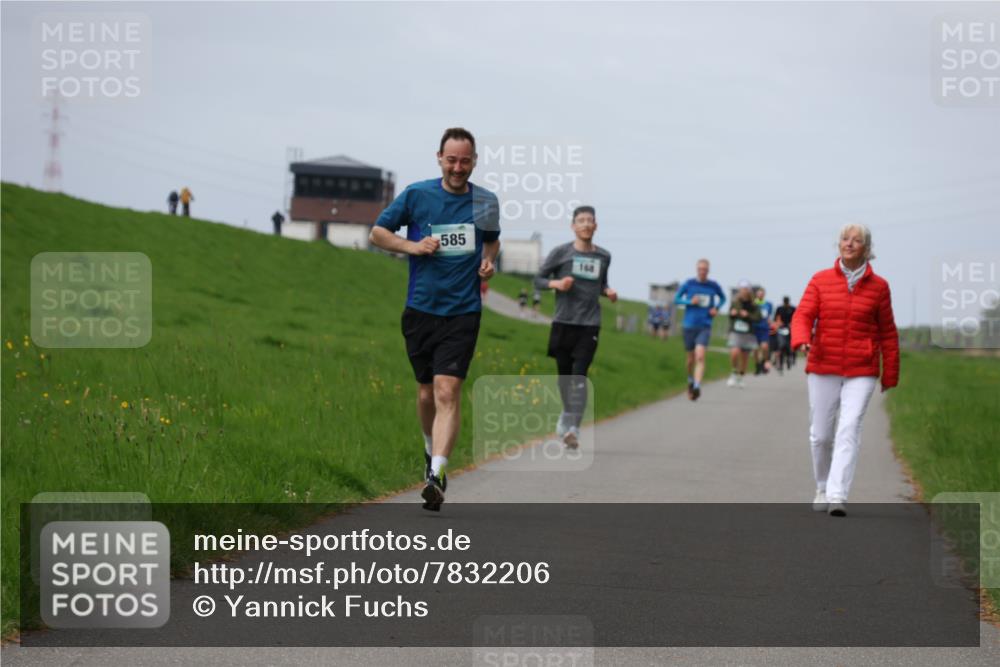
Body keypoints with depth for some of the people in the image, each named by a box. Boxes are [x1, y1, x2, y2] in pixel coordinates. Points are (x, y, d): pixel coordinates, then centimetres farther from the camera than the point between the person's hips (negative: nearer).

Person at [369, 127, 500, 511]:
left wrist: (488, 263, 1)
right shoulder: (416, 195, -2)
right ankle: (432, 450, 40)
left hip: (463, 312, -1)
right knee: (426, 392, 12)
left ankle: (436, 475, -22)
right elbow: (378, 232, 7)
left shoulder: (486, 201, 4)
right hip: (421, 310, 1)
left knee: (447, 391, -15)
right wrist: (413, 246, -9)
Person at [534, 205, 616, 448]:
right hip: (563, 322, 0)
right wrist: (556, 283, -15)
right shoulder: (560, 252, 0)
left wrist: (608, 291, 2)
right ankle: (567, 415, 33)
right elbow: (538, 280, 5)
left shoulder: (603, 257, 9)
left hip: (589, 325, 0)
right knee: (564, 375, 8)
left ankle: (573, 428, -16)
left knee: (580, 376, -12)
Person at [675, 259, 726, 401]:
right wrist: (690, 302, -12)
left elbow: (723, 298, 20)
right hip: (689, 325, 1)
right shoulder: (689, 284, -1)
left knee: (700, 356, -20)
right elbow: (676, 299, 6)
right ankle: (690, 380, 38)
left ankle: (697, 386, -28)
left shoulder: (713, 286, 1)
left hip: (705, 327, -1)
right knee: (691, 359, 10)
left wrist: (717, 307, 0)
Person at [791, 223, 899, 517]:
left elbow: (887, 333, 8)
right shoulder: (821, 281, 3)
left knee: (849, 430, -15)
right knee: (821, 434, 7)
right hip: (823, 368, 1)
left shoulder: (878, 286, 2)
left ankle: (838, 497, -20)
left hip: (861, 372, -1)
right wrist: (802, 341, -27)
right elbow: (802, 317, -5)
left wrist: (890, 376, 9)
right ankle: (823, 489, 30)